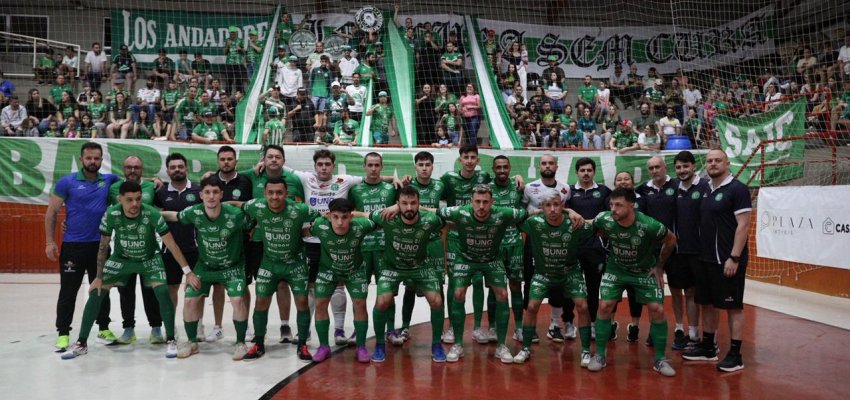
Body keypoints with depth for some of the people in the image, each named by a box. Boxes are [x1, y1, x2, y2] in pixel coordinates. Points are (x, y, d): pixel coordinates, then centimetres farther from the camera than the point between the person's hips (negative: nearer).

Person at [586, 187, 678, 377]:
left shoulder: (649, 225, -31)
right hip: (616, 269, 1)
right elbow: (592, 228, 0)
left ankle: (660, 359, 8)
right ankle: (600, 355, 5)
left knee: (657, 309, -9)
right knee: (604, 306, -10)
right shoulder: (604, 219, -26)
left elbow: (671, 240, -10)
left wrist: (659, 266, -3)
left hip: (645, 271, -1)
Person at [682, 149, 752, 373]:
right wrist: (699, 254, 12)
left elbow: (743, 225, -14)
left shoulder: (737, 189, -9)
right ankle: (707, 347, 26)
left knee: (733, 306, 1)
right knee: (707, 303, 14)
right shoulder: (705, 189, 12)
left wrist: (734, 258, -19)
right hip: (705, 259, 7)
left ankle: (735, 355, 8)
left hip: (727, 260, -7)